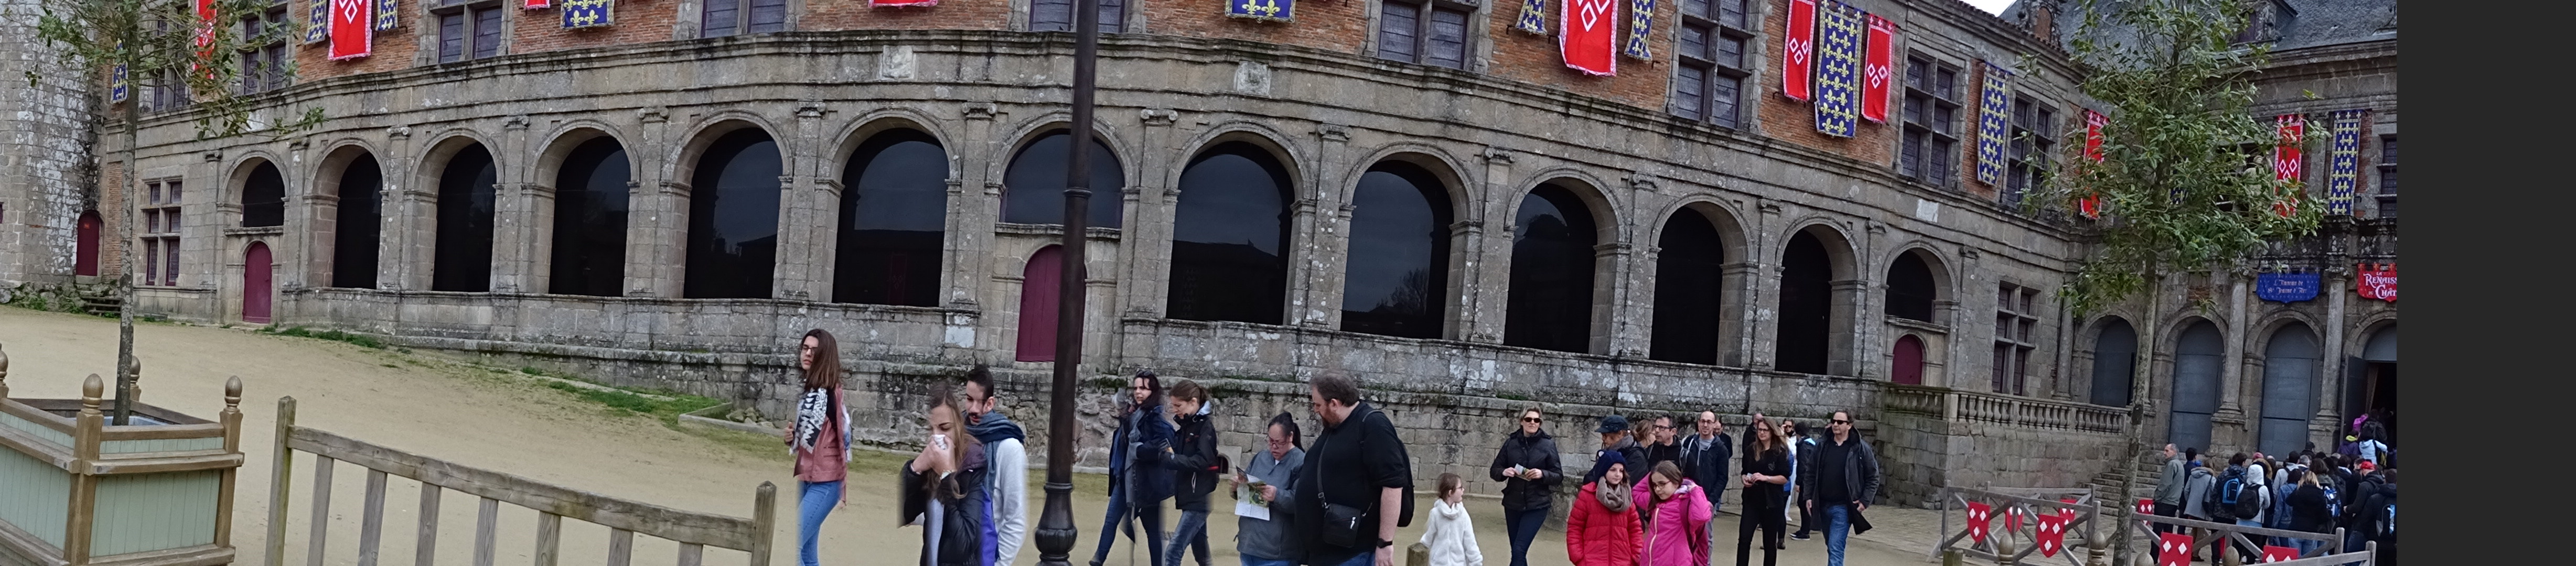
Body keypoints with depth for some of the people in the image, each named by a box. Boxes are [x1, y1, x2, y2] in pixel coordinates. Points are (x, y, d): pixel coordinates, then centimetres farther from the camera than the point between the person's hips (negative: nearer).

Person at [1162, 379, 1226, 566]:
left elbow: (1202, 461, -23)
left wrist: (1168, 458, -26)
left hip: (1200, 500, -9)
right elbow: (1181, 456, 13)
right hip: (1189, 498, 9)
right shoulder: (1186, 425, 12)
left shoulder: (1206, 427, -13)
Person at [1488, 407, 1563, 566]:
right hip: (1513, 504, 3)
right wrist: (1504, 472, -16)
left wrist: (1543, 474, -21)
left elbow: (1559, 476, -1)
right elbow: (1495, 470, 6)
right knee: (1517, 551, 10)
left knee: (1519, 550, -13)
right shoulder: (1511, 442, 2)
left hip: (1537, 505, -3)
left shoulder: (1548, 444, -3)